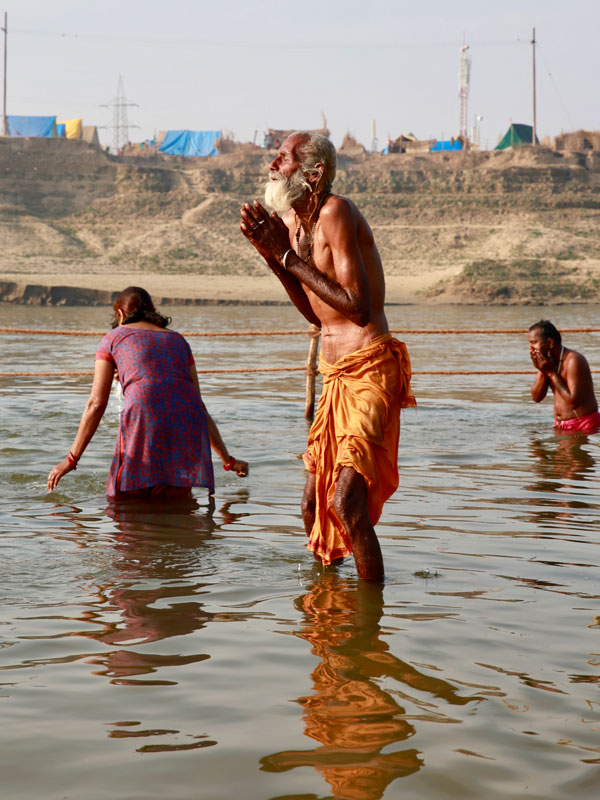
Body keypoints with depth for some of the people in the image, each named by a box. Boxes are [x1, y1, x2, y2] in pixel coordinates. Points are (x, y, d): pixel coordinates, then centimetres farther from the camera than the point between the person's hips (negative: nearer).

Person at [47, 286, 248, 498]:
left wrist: (71, 460, 15)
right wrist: (228, 460, 28)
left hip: (144, 418, -3)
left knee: (124, 497, 10)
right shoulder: (178, 340, 28)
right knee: (177, 498, 16)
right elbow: (199, 404, 25)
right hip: (188, 421, 3)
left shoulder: (113, 338, 20)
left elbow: (96, 404, 12)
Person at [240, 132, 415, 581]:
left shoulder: (336, 212, -13)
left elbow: (357, 306, -20)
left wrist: (290, 259, -15)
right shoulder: (294, 221, 14)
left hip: (370, 369, -9)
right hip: (337, 375, 9)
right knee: (314, 504, 14)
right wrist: (273, 257, 7)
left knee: (346, 501, -18)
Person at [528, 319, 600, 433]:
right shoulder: (546, 361, 5)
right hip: (560, 426, 7)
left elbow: (573, 401, -24)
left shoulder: (574, 360, -18)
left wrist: (551, 373, -19)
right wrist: (542, 371, -10)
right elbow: (536, 397, 5)